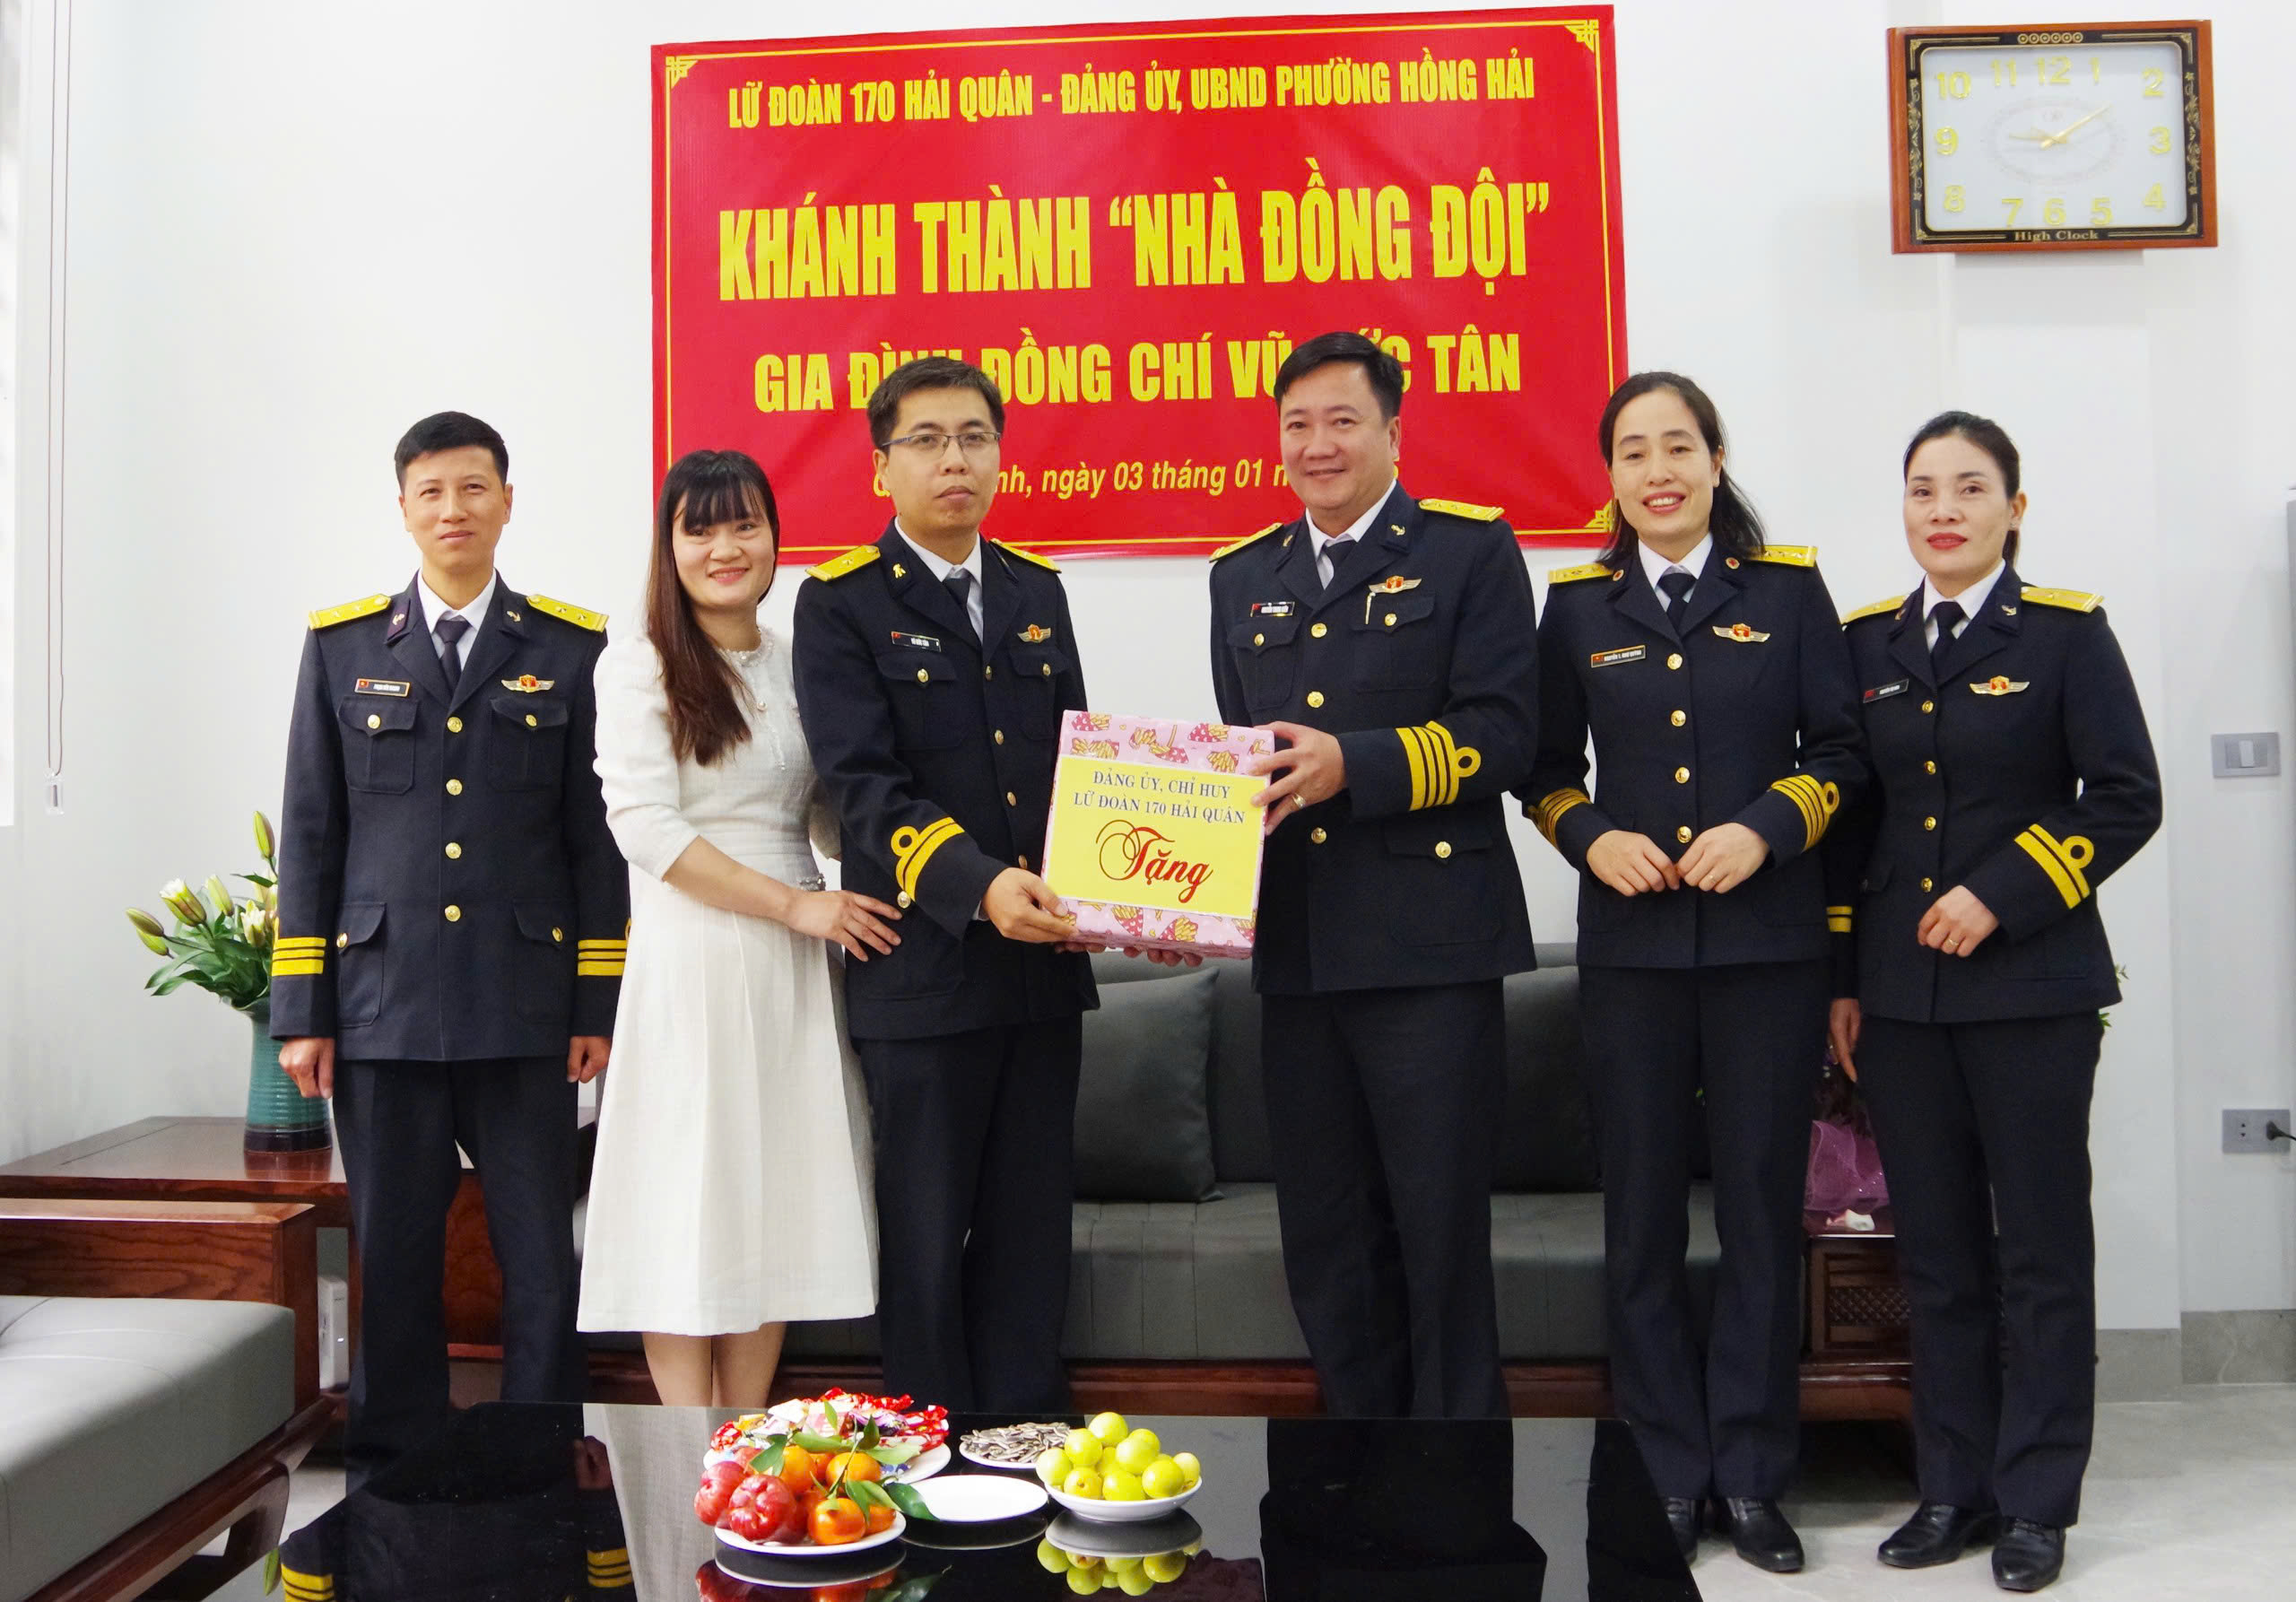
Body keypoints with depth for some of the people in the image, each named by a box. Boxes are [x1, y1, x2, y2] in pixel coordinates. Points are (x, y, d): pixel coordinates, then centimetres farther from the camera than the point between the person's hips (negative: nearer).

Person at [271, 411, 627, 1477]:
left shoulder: (571, 647, 6)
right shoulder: (341, 644, 9)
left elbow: (597, 834, 4)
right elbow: (310, 836, 8)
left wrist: (600, 1003, 0)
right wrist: (300, 1010, 4)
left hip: (525, 1010, -1)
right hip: (382, 1008, 1)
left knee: (543, 1265, 2)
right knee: (393, 1265, 9)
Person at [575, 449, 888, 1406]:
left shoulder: (798, 667, 13)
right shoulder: (638, 665, -3)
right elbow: (644, 828, -11)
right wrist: (792, 903, -14)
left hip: (791, 967, 5)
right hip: (689, 960, -5)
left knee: (774, 1200, 8)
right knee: (685, 1210, 0)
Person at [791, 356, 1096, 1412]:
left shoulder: (1038, 590, 13)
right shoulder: (841, 601, -3)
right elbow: (862, 783, -13)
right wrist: (978, 884, -27)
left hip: (1044, 965, 5)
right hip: (921, 967, -5)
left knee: (1031, 1230, 13)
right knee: (927, 1237, 7)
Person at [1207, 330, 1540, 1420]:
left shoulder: (1471, 551, 1)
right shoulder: (1244, 576, 17)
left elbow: (1502, 733, -10)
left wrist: (1353, 763, -20)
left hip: (1430, 947, -5)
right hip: (1295, 949, 5)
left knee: (1440, 1229, 2)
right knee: (1324, 1236, 13)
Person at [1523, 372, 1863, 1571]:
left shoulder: (1789, 590, 4)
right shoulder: (1578, 606, 7)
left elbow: (1838, 752, 3)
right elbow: (1548, 770, 10)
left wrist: (1766, 830, -13)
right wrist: (1590, 837, -8)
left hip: (1769, 940, -1)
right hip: (1631, 945, 1)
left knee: (1763, 1205, 5)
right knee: (1642, 1216, 6)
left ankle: (1751, 1477, 20)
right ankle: (1667, 1475, 20)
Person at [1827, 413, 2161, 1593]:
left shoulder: (2066, 634, -1)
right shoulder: (1867, 644, 9)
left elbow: (2126, 798, -5)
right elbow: (1851, 811, 10)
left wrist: (2001, 896, -15)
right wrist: (1841, 977, 6)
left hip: (2031, 986, -3)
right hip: (1899, 993, 4)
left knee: (2041, 1249, 5)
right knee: (1935, 1249, 10)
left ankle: (2037, 1498, 18)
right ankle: (1955, 1485, 22)